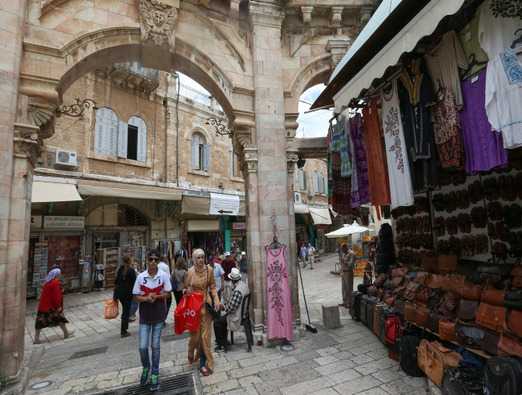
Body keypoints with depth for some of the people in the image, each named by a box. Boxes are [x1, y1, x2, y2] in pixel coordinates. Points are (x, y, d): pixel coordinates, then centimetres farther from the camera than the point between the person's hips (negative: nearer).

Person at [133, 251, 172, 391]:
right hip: (144, 315, 1)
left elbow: (167, 293, -4)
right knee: (142, 347, 3)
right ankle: (146, 367, 36)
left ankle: (155, 374, 30)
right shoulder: (140, 277, -8)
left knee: (155, 346, 10)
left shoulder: (164, 275, -10)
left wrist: (155, 296, -21)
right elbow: (136, 297, -3)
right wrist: (146, 298, -23)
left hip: (159, 315, -1)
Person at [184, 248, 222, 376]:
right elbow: (186, 288, 8)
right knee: (195, 333, 6)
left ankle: (208, 363, 21)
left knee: (205, 334, 5)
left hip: (206, 304, 0)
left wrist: (216, 300, -10)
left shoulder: (209, 270, -5)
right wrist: (187, 291, -11)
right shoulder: (190, 272, -6)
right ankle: (192, 354, 38)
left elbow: (213, 287, 1)